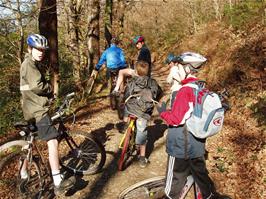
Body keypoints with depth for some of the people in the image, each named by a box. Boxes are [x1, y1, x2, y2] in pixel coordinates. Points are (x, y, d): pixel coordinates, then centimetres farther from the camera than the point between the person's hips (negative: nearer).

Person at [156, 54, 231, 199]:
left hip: (180, 146, -8)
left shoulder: (185, 91, -22)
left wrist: (163, 112, -6)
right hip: (198, 144, 8)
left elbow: (176, 119, -23)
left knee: (175, 178, 10)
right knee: (200, 173, 21)